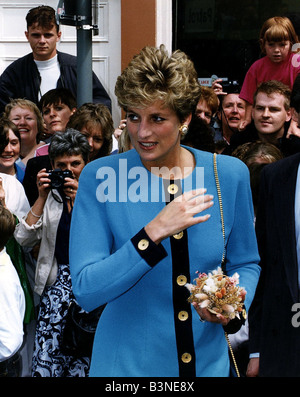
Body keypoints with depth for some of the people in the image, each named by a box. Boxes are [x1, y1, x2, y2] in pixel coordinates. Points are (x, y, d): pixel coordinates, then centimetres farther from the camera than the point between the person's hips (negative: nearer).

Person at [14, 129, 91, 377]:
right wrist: (42, 198, -3)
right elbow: (24, 239, 3)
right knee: (47, 355, -5)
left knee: (84, 360, -7)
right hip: (57, 283, 3)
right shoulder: (51, 194, 11)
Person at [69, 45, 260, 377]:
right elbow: (85, 291, -17)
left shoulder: (230, 175, -4)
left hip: (209, 360, 2)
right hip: (126, 365, -2)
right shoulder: (98, 178, -12)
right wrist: (154, 232, -26)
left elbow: (246, 263, 9)